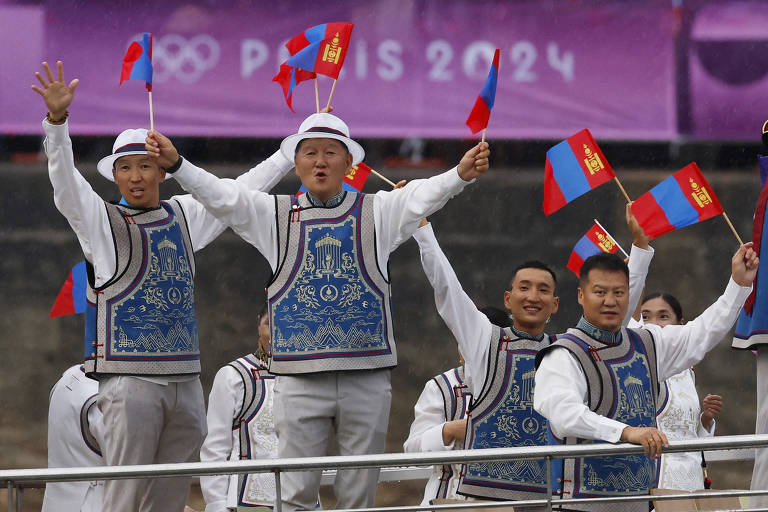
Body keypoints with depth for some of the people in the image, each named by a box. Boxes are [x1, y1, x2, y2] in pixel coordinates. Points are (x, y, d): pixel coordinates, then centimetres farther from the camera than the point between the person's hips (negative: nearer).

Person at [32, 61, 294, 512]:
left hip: (185, 380, 5)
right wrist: (57, 120, -28)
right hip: (130, 378, -5)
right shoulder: (101, 221, 2)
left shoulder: (184, 216, 15)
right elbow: (64, 179, -13)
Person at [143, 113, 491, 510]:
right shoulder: (274, 215, 11)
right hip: (300, 378, 0)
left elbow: (423, 196, -6)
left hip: (366, 376, 0)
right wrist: (176, 165, -16)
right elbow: (222, 195, 0)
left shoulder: (377, 212, 9)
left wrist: (461, 175, -27)